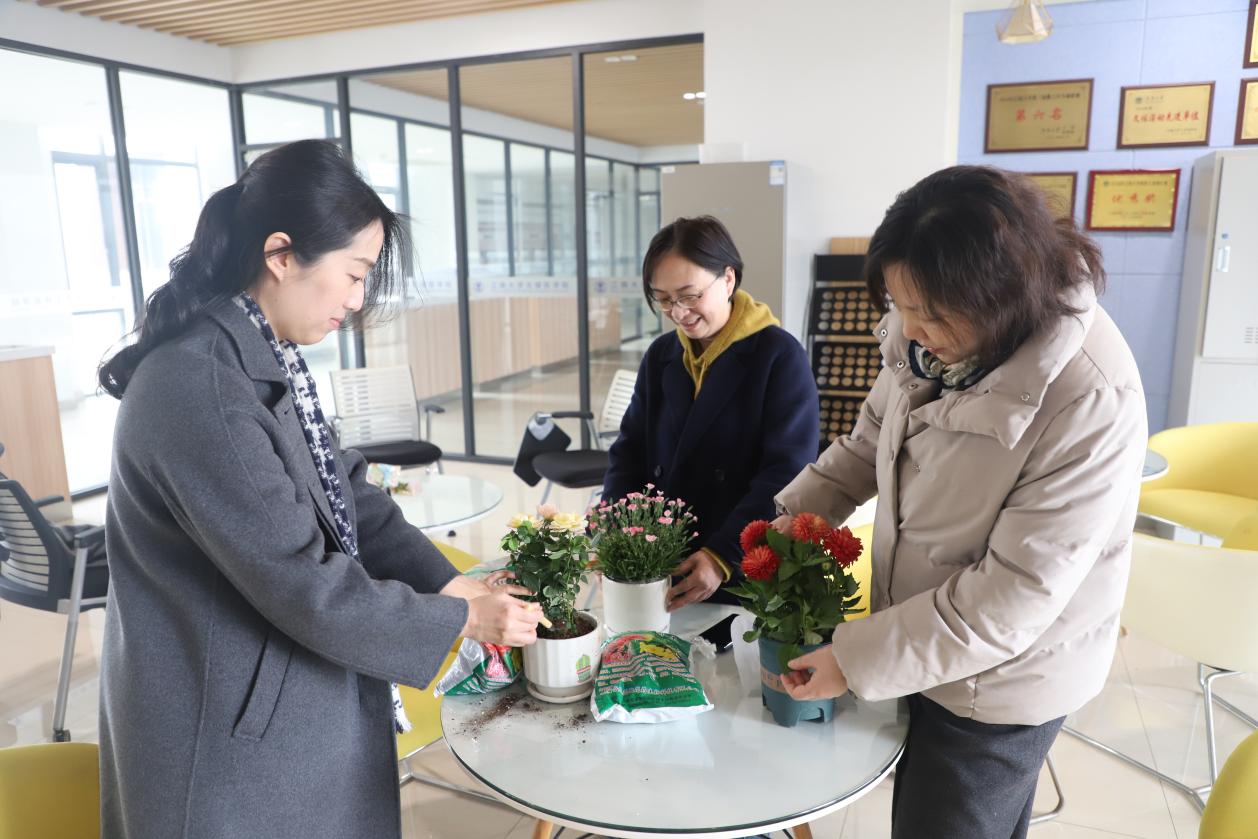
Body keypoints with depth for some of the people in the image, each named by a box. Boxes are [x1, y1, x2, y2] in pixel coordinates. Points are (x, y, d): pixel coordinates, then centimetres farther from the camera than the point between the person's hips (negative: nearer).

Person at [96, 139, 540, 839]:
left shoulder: (269, 362, 2)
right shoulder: (198, 387, -28)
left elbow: (350, 498, 4)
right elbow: (306, 588, -26)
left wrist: (457, 584, -6)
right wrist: (462, 619, -15)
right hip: (234, 736, -8)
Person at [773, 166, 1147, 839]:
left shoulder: (1093, 404, -31)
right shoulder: (928, 338, -11)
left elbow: (1014, 598, -27)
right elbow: (873, 438, 7)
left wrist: (857, 660, -23)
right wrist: (799, 511, -7)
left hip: (1000, 679, -6)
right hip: (922, 643, 6)